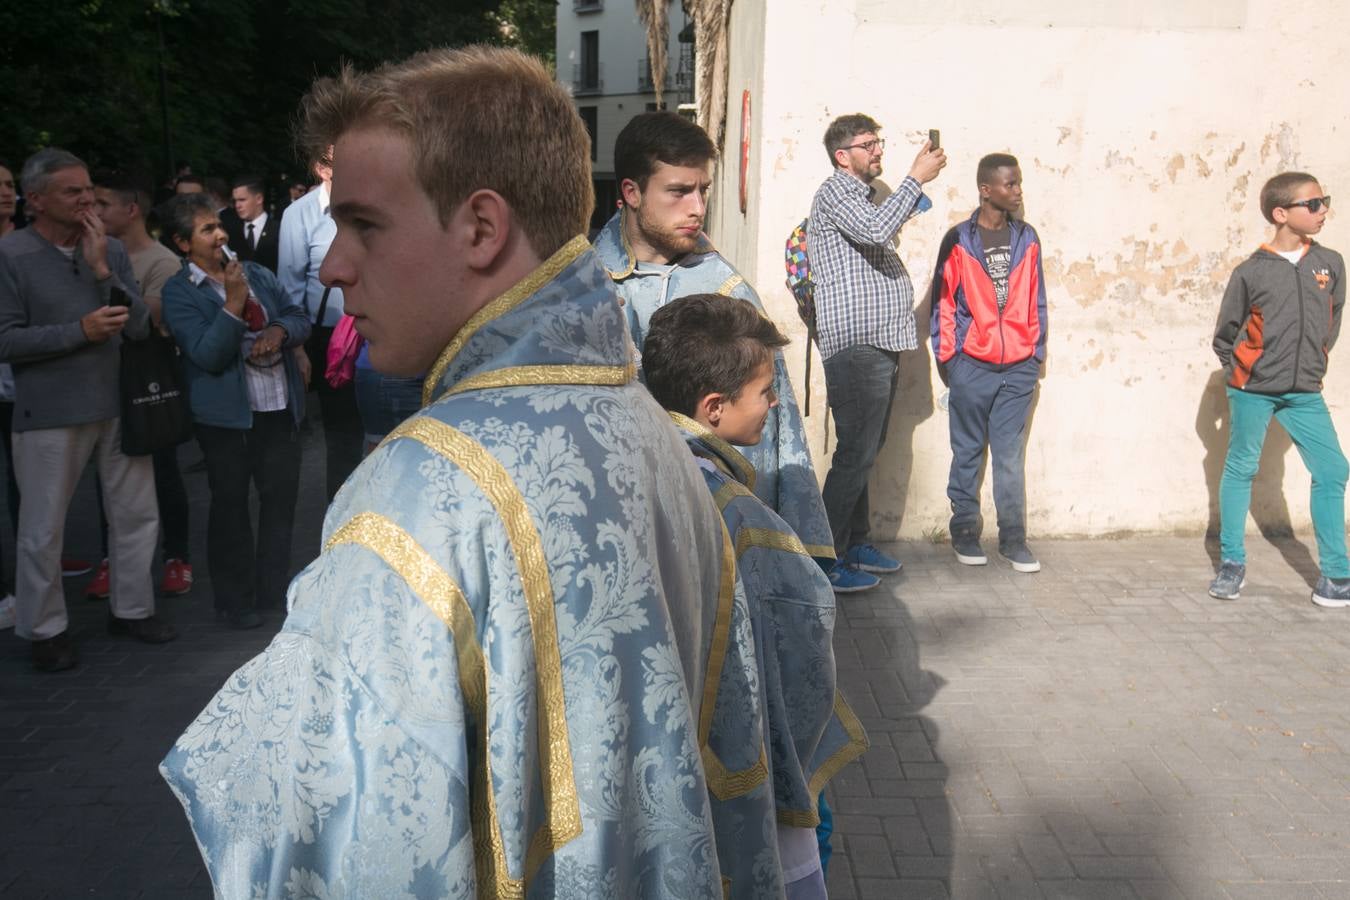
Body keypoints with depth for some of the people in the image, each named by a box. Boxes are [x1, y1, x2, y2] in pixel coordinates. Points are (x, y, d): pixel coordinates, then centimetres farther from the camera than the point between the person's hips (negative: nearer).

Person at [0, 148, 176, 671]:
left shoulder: (110, 250, 2)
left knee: (136, 514, 13)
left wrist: (103, 270, -13)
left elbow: (138, 326, -3)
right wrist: (81, 330, -17)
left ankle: (131, 608, 31)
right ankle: (44, 629, 22)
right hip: (49, 412, -4)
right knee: (44, 530, 5)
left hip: (119, 404, 4)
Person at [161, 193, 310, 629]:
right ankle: (234, 599, 19)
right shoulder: (179, 293, -7)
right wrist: (234, 303, -23)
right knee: (230, 504, 7)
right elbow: (208, 355, -17)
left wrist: (280, 329, -13)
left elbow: (299, 319, 9)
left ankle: (275, 588, 26)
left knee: (281, 497, 11)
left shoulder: (257, 274, 9)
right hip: (228, 414, -5)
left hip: (281, 408, 5)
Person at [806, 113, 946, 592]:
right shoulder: (835, 192, -7)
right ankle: (827, 561, -7)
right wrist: (916, 178, -19)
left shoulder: (860, 195, 25)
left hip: (878, 346, 11)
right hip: (856, 347, -11)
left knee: (865, 451, 15)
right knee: (855, 454, -11)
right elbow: (875, 229, -25)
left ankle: (856, 543, 25)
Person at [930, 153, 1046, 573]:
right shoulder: (959, 239, 0)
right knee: (968, 454, 7)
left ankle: (1013, 538, 9)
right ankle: (964, 531, 17)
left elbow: (1035, 301, 13)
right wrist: (945, 355, -1)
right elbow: (942, 301, 2)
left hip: (1018, 368, 2)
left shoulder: (1027, 239, 9)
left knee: (1011, 456, 4)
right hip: (971, 366, -2)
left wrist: (1037, 351, 9)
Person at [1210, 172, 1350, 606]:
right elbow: (1225, 334, 3)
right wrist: (1241, 374, 1)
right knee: (1240, 470, 4)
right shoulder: (1251, 271, -8)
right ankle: (1232, 563, 17)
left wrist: (1313, 362, 13)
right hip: (1253, 391, -3)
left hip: (1305, 393, 3)